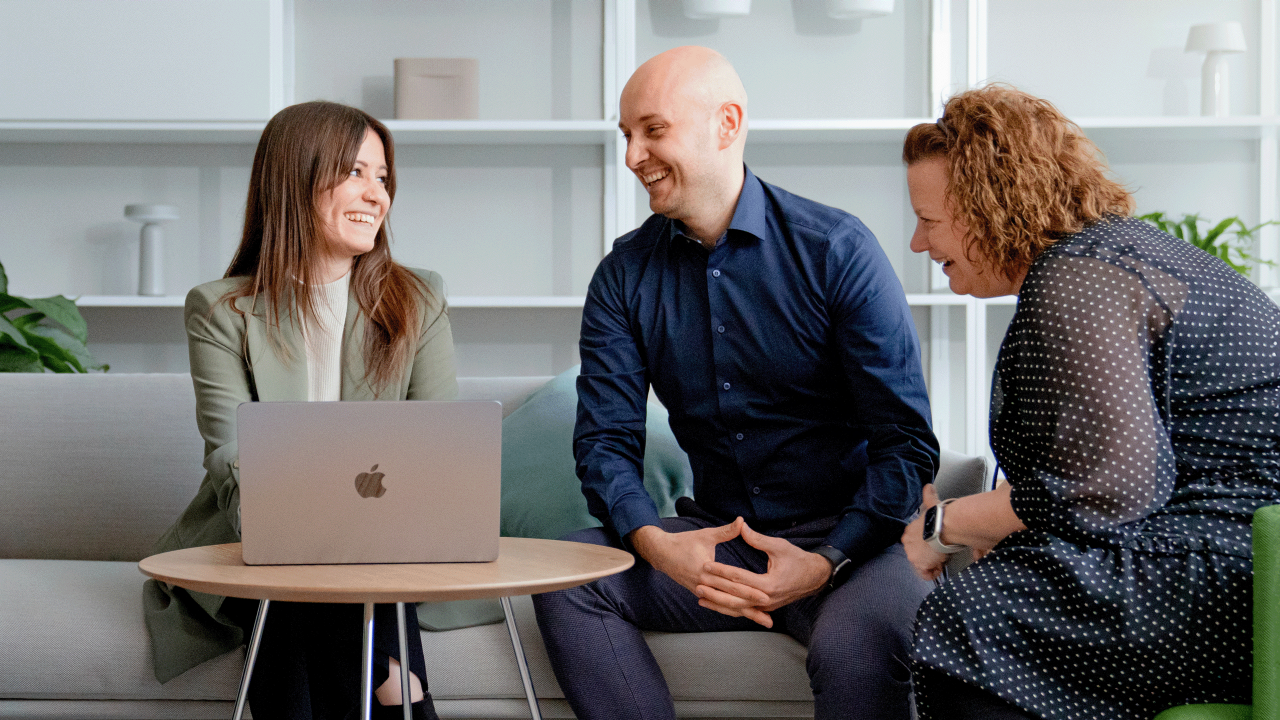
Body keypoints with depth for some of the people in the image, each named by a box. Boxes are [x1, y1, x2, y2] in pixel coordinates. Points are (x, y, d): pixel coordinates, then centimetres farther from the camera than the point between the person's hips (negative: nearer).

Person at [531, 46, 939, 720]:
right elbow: (605, 439, 0)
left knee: (864, 638, -36)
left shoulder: (838, 249, -8)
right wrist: (656, 544, -21)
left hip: (845, 537, -4)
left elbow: (907, 442, -9)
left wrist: (826, 561, -23)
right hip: (712, 537, 4)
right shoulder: (625, 274, 5)